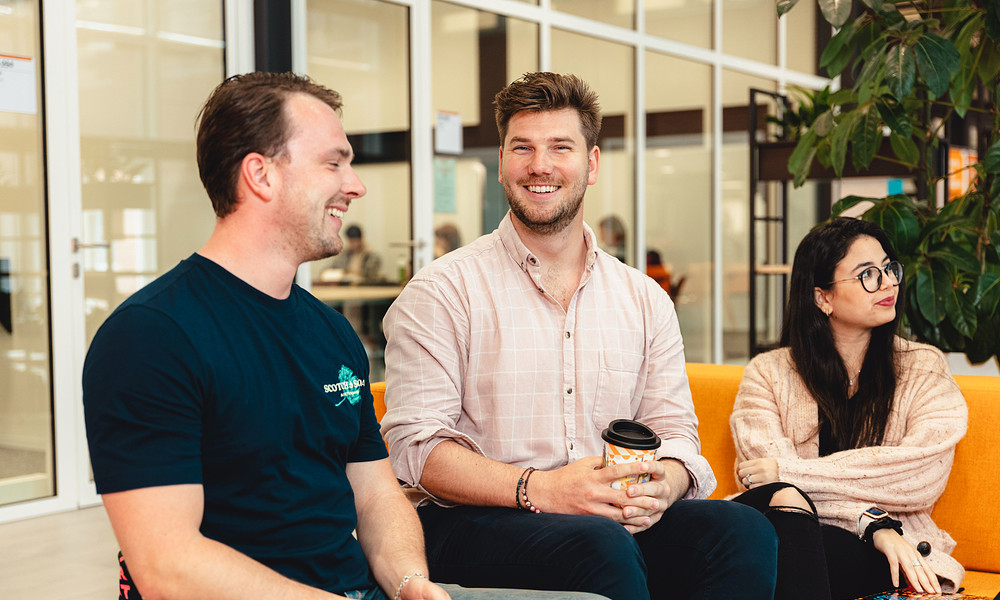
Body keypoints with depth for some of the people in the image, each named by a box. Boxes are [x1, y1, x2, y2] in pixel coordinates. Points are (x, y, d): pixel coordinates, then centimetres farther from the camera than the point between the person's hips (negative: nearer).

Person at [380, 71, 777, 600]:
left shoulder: (645, 300, 14)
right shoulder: (441, 293, -1)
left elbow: (674, 431, 12)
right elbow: (417, 446, -8)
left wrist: (662, 485, -14)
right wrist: (538, 489, -23)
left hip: (616, 518, 5)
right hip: (480, 524, -4)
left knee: (744, 532, -23)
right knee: (601, 545, -36)